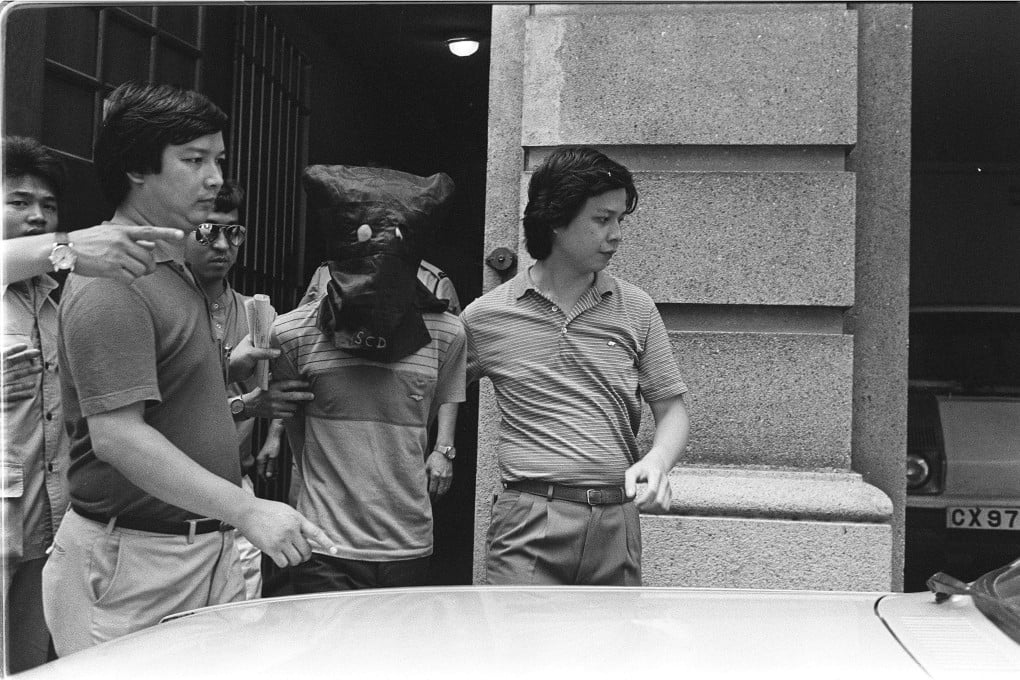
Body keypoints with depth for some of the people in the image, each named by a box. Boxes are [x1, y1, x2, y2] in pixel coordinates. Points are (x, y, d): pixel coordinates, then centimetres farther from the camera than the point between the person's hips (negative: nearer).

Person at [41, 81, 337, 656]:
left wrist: (230, 367, 8)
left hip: (208, 549, 9)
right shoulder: (112, 285, -18)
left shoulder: (175, 268, 15)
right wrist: (248, 510, -28)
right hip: (132, 560, -9)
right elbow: (117, 436, -25)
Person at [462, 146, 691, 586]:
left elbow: (671, 409, 8)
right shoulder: (486, 316, 2)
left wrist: (657, 461, -10)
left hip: (617, 522, 3)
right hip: (529, 523, -2)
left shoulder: (636, 309, 8)